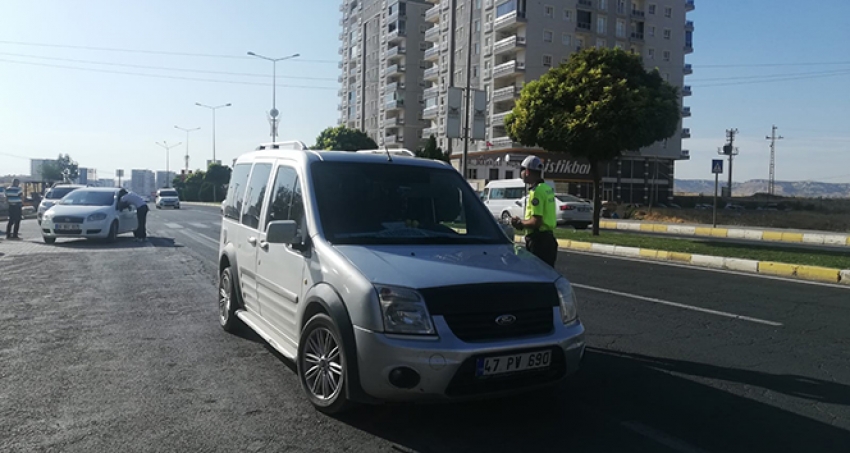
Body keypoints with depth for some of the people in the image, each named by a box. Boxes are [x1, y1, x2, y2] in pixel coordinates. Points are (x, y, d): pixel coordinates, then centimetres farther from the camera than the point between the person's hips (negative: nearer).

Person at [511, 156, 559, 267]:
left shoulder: (536, 191, -17)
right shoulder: (547, 188, 13)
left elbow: (536, 222, -23)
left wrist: (520, 223, -6)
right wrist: (523, 221, 15)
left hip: (538, 239, -10)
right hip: (548, 236, 10)